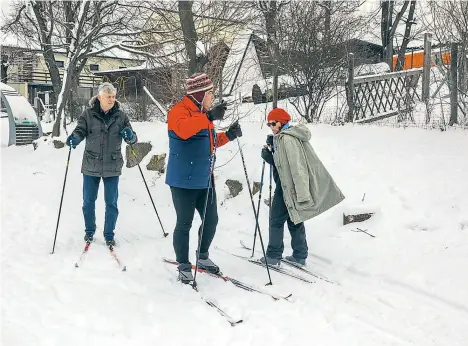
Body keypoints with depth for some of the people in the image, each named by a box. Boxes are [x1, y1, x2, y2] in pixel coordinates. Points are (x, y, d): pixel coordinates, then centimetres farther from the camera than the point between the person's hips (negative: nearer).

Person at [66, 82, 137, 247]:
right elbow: (80, 130, -3)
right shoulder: (88, 114, -4)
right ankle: (89, 231, 32)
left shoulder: (120, 116, 0)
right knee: (88, 202, 12)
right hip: (91, 166, 0)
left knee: (111, 203, 7)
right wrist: (74, 138, -25)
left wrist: (130, 136, -22)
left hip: (112, 167, 0)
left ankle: (109, 235, 23)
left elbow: (131, 139, 1)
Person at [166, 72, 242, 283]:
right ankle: (184, 266, 12)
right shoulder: (179, 111, -12)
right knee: (184, 224, 0)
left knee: (211, 221, 15)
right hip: (184, 181, -9)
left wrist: (228, 136, 11)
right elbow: (183, 130, -35)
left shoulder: (203, 114, 16)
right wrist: (208, 117, -40)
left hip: (205, 180, 9)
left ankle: (203, 257, 34)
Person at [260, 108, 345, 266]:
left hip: (289, 187, -10)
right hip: (289, 186, 10)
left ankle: (273, 256, 10)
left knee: (276, 220, 2)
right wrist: (267, 153, 0)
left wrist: (302, 194, -28)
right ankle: (299, 256, 22)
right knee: (294, 219, 16)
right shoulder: (280, 137, 13)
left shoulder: (286, 138, -18)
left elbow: (297, 166, -25)